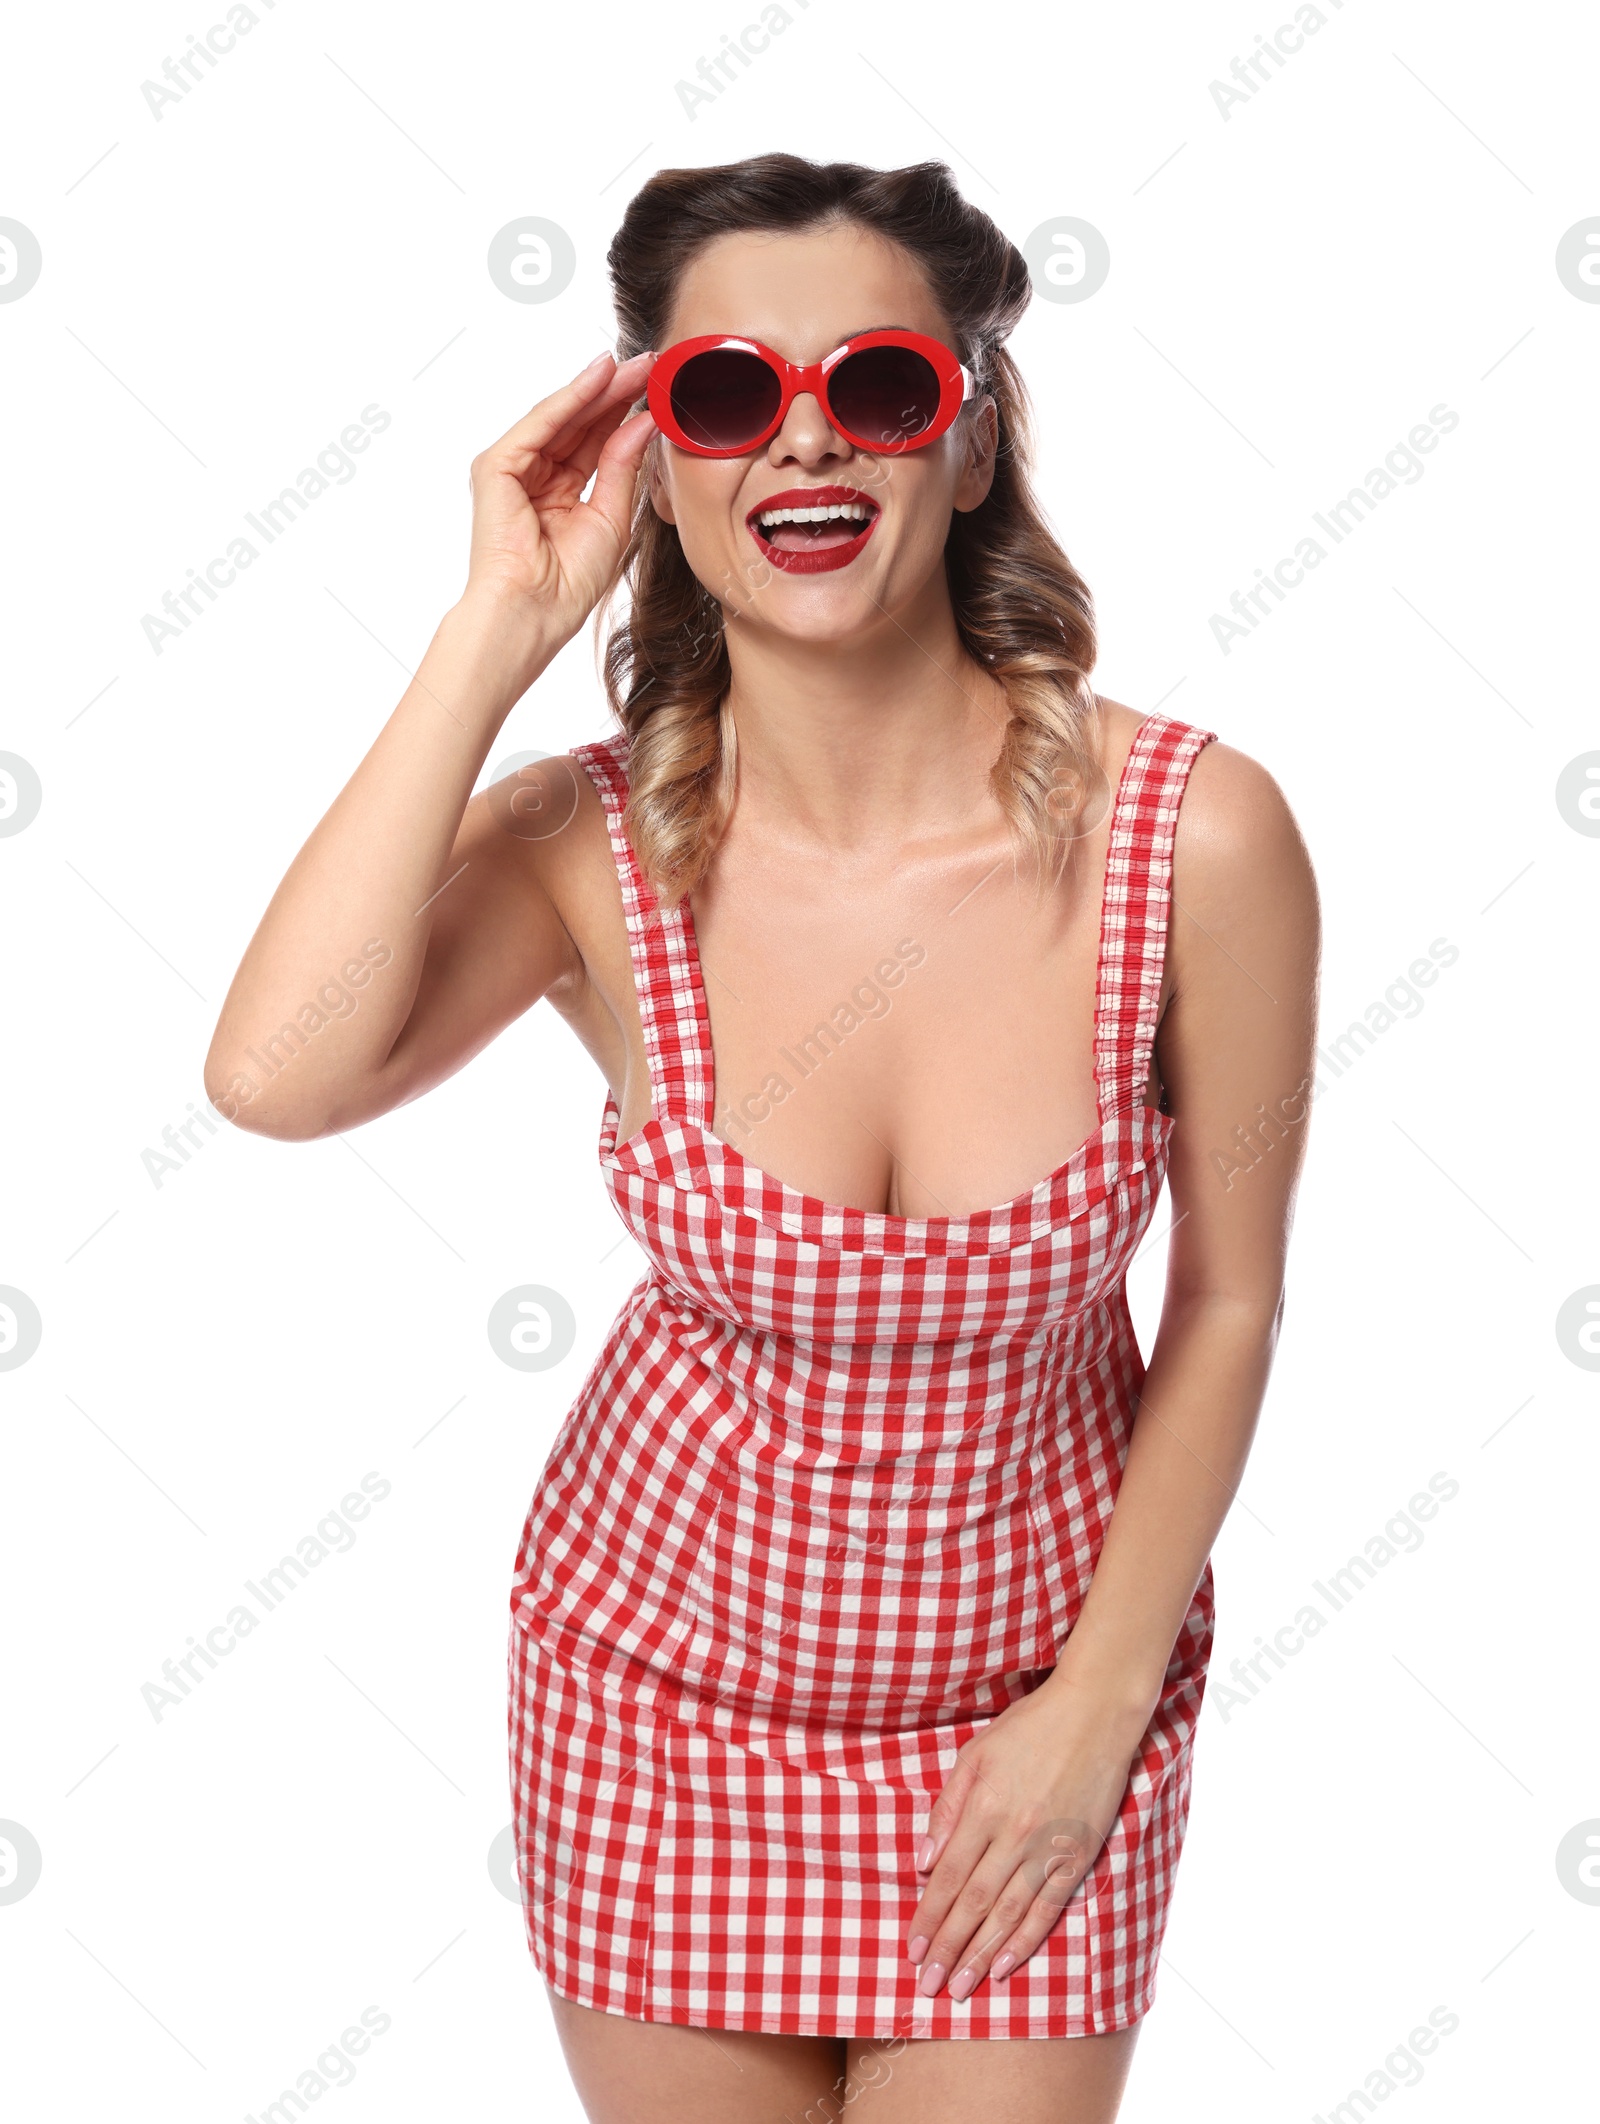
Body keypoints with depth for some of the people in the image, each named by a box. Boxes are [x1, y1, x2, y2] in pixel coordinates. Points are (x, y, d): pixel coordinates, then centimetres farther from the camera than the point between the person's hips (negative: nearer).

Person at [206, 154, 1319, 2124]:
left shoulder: (1194, 834, -20)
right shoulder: (595, 847, -17)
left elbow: (1228, 1302, -8)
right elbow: (277, 1072, -36)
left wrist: (1100, 1706, -5)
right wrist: (500, 628, -28)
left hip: (1031, 1678, -1)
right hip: (663, 1665, 1)